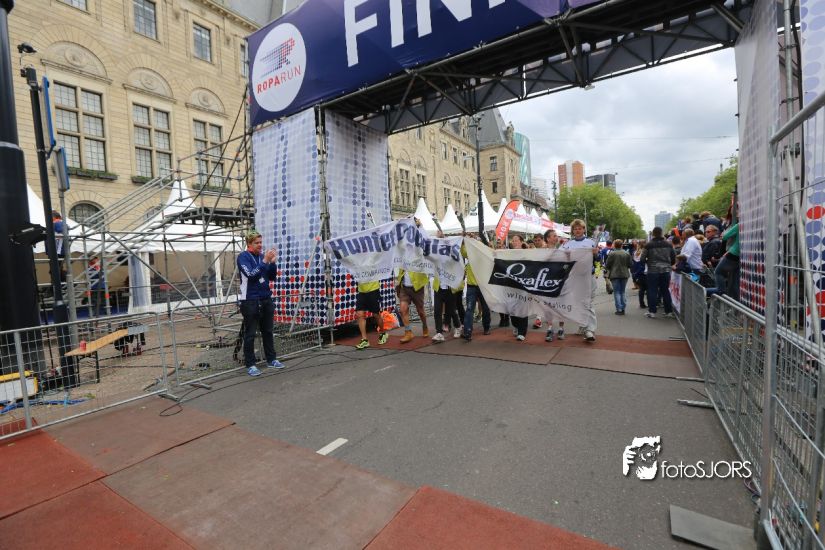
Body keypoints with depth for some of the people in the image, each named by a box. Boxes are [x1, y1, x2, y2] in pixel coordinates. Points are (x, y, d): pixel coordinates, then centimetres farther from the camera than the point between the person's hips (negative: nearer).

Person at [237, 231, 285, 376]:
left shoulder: (263, 255, 7)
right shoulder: (243, 256, -6)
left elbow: (272, 277, 8)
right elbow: (251, 275, -20)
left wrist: (272, 262, -6)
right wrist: (265, 261, -23)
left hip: (266, 299, 5)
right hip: (250, 300, -5)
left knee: (268, 331, 13)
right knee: (250, 334, 1)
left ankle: (271, 360, 24)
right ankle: (250, 365, 10)